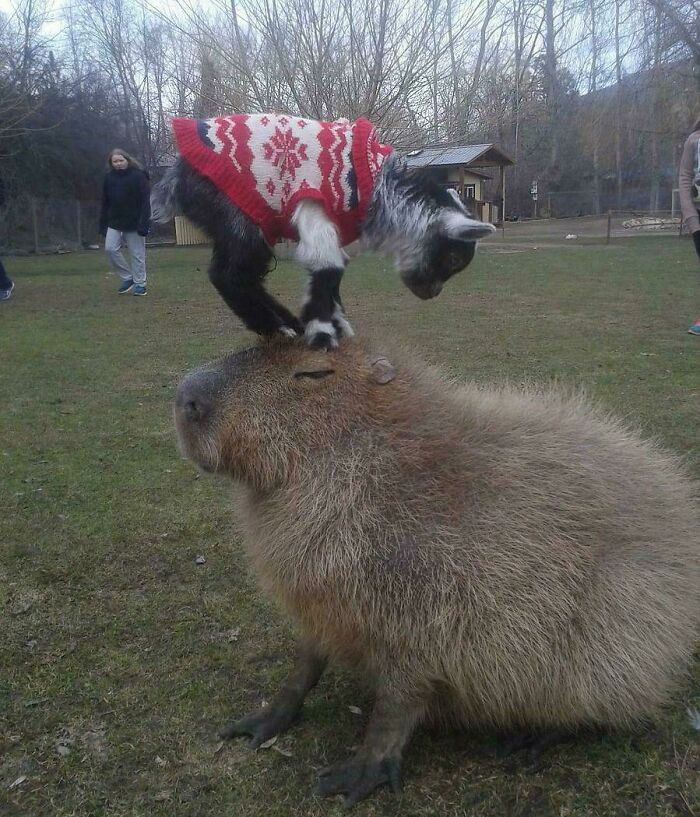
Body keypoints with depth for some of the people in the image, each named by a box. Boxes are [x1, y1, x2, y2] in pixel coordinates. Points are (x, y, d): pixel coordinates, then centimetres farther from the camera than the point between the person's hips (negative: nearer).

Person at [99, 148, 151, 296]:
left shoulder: (138, 176, -8)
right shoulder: (109, 177, 6)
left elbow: (145, 201, -12)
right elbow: (105, 203, 10)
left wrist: (143, 224, -20)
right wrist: (103, 224, 6)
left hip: (134, 222, -5)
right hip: (115, 222, 5)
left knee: (137, 254, 1)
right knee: (110, 248, -7)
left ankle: (140, 284, 13)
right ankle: (127, 278, 8)